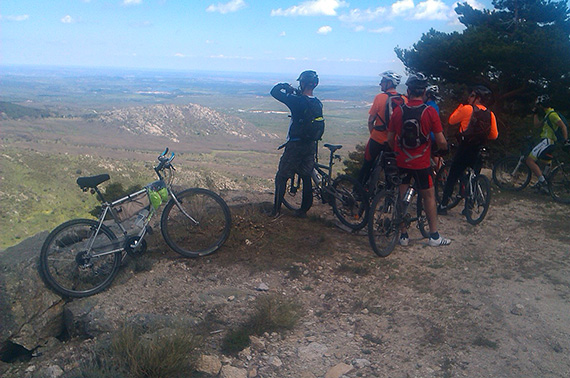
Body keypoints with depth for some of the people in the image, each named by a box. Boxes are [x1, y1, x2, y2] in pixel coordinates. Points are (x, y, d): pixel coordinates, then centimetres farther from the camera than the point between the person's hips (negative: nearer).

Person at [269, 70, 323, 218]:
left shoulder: (297, 100, -18)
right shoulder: (318, 104, 1)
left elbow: (274, 92, -13)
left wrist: (283, 85, 9)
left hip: (295, 145, -6)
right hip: (310, 145, 6)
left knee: (281, 178, 6)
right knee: (306, 178, 14)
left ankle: (276, 210, 10)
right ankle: (304, 210, 21)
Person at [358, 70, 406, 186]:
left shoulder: (380, 97, -12)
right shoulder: (404, 100, -1)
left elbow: (370, 120, -8)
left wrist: (373, 133, 7)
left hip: (378, 139, -3)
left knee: (367, 165, 12)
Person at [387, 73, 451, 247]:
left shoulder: (398, 111, -4)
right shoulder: (430, 112, -10)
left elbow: (390, 138, 3)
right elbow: (441, 142, -8)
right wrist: (445, 147, 15)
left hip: (401, 162, 2)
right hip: (421, 163, -2)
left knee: (401, 196, 11)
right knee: (429, 195, 12)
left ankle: (403, 235, 16)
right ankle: (434, 236, 19)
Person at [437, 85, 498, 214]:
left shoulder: (466, 109, -11)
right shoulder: (490, 114, 2)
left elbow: (451, 120, 1)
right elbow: (494, 135, 1)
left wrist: (460, 106, 11)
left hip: (464, 149, -4)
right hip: (478, 152, 4)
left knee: (452, 177, 4)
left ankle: (443, 206, 5)